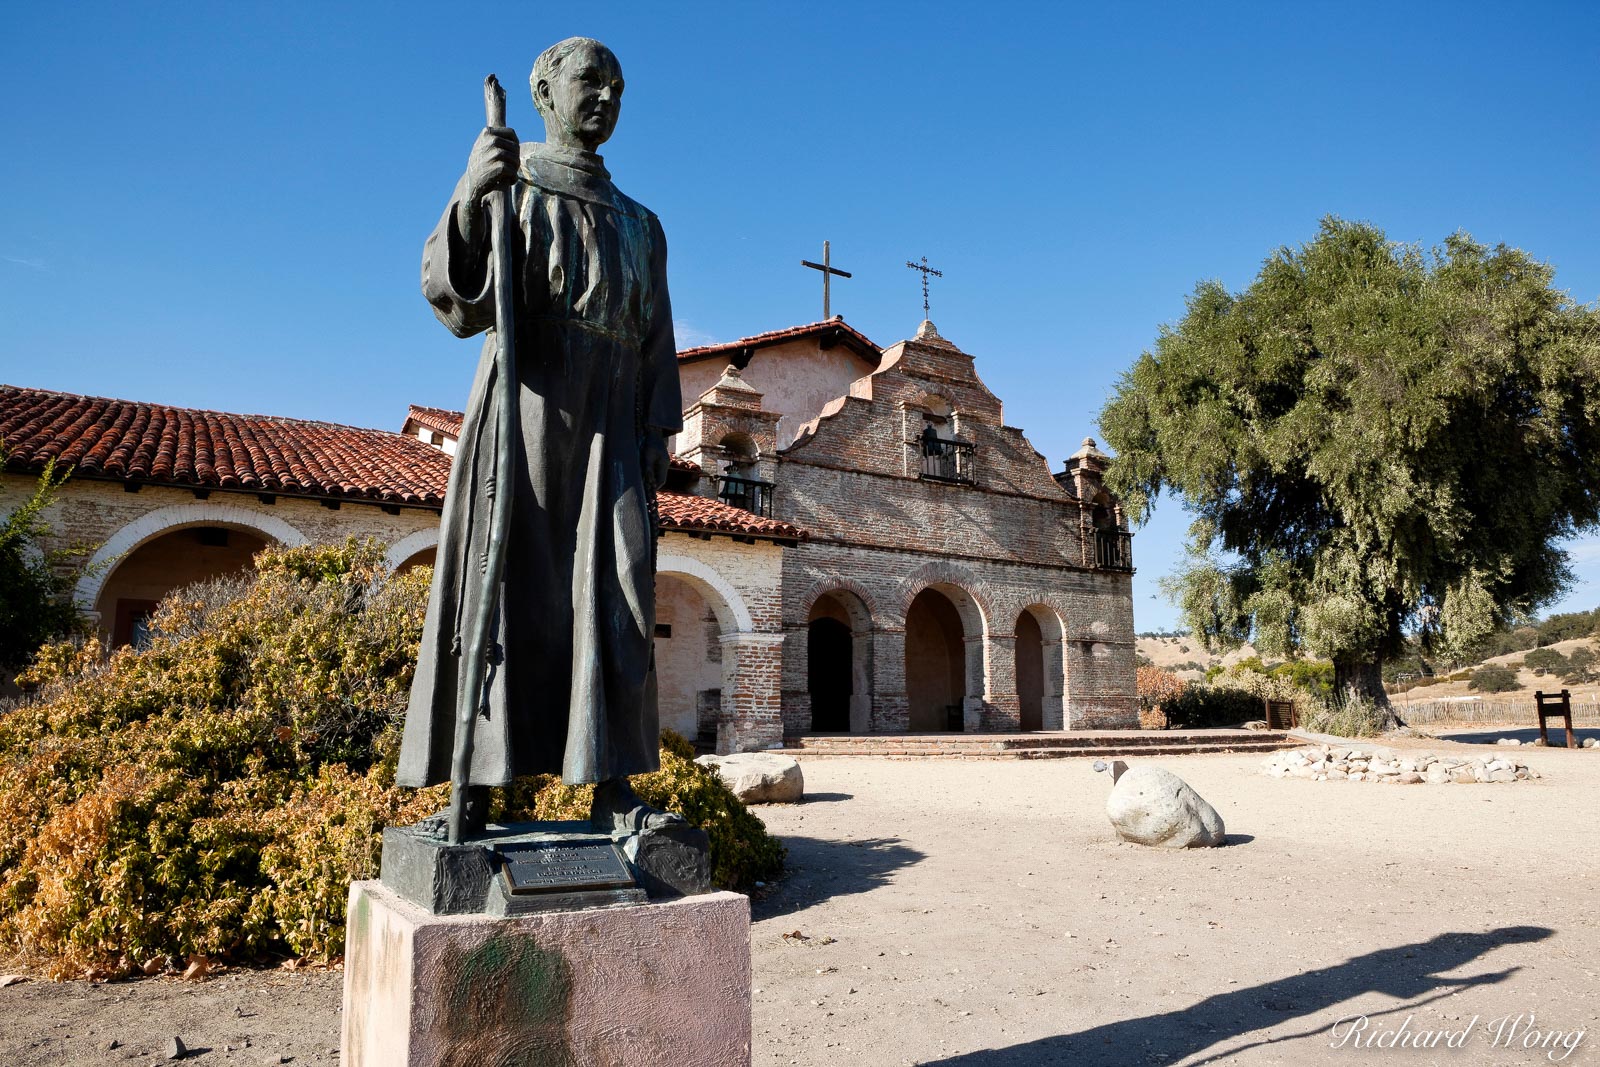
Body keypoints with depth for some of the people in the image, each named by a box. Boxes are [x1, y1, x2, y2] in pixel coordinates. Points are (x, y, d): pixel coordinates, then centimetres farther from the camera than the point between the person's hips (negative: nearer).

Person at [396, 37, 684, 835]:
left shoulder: (638, 226, 23)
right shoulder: (509, 189, 9)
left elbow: (654, 342, 17)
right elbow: (461, 303, -8)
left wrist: (657, 437, 3)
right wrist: (468, 200, -27)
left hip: (608, 432, 4)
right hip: (526, 410, -3)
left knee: (614, 600, -8)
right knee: (504, 591, -8)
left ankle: (613, 794, -9)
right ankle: (474, 788, -5)